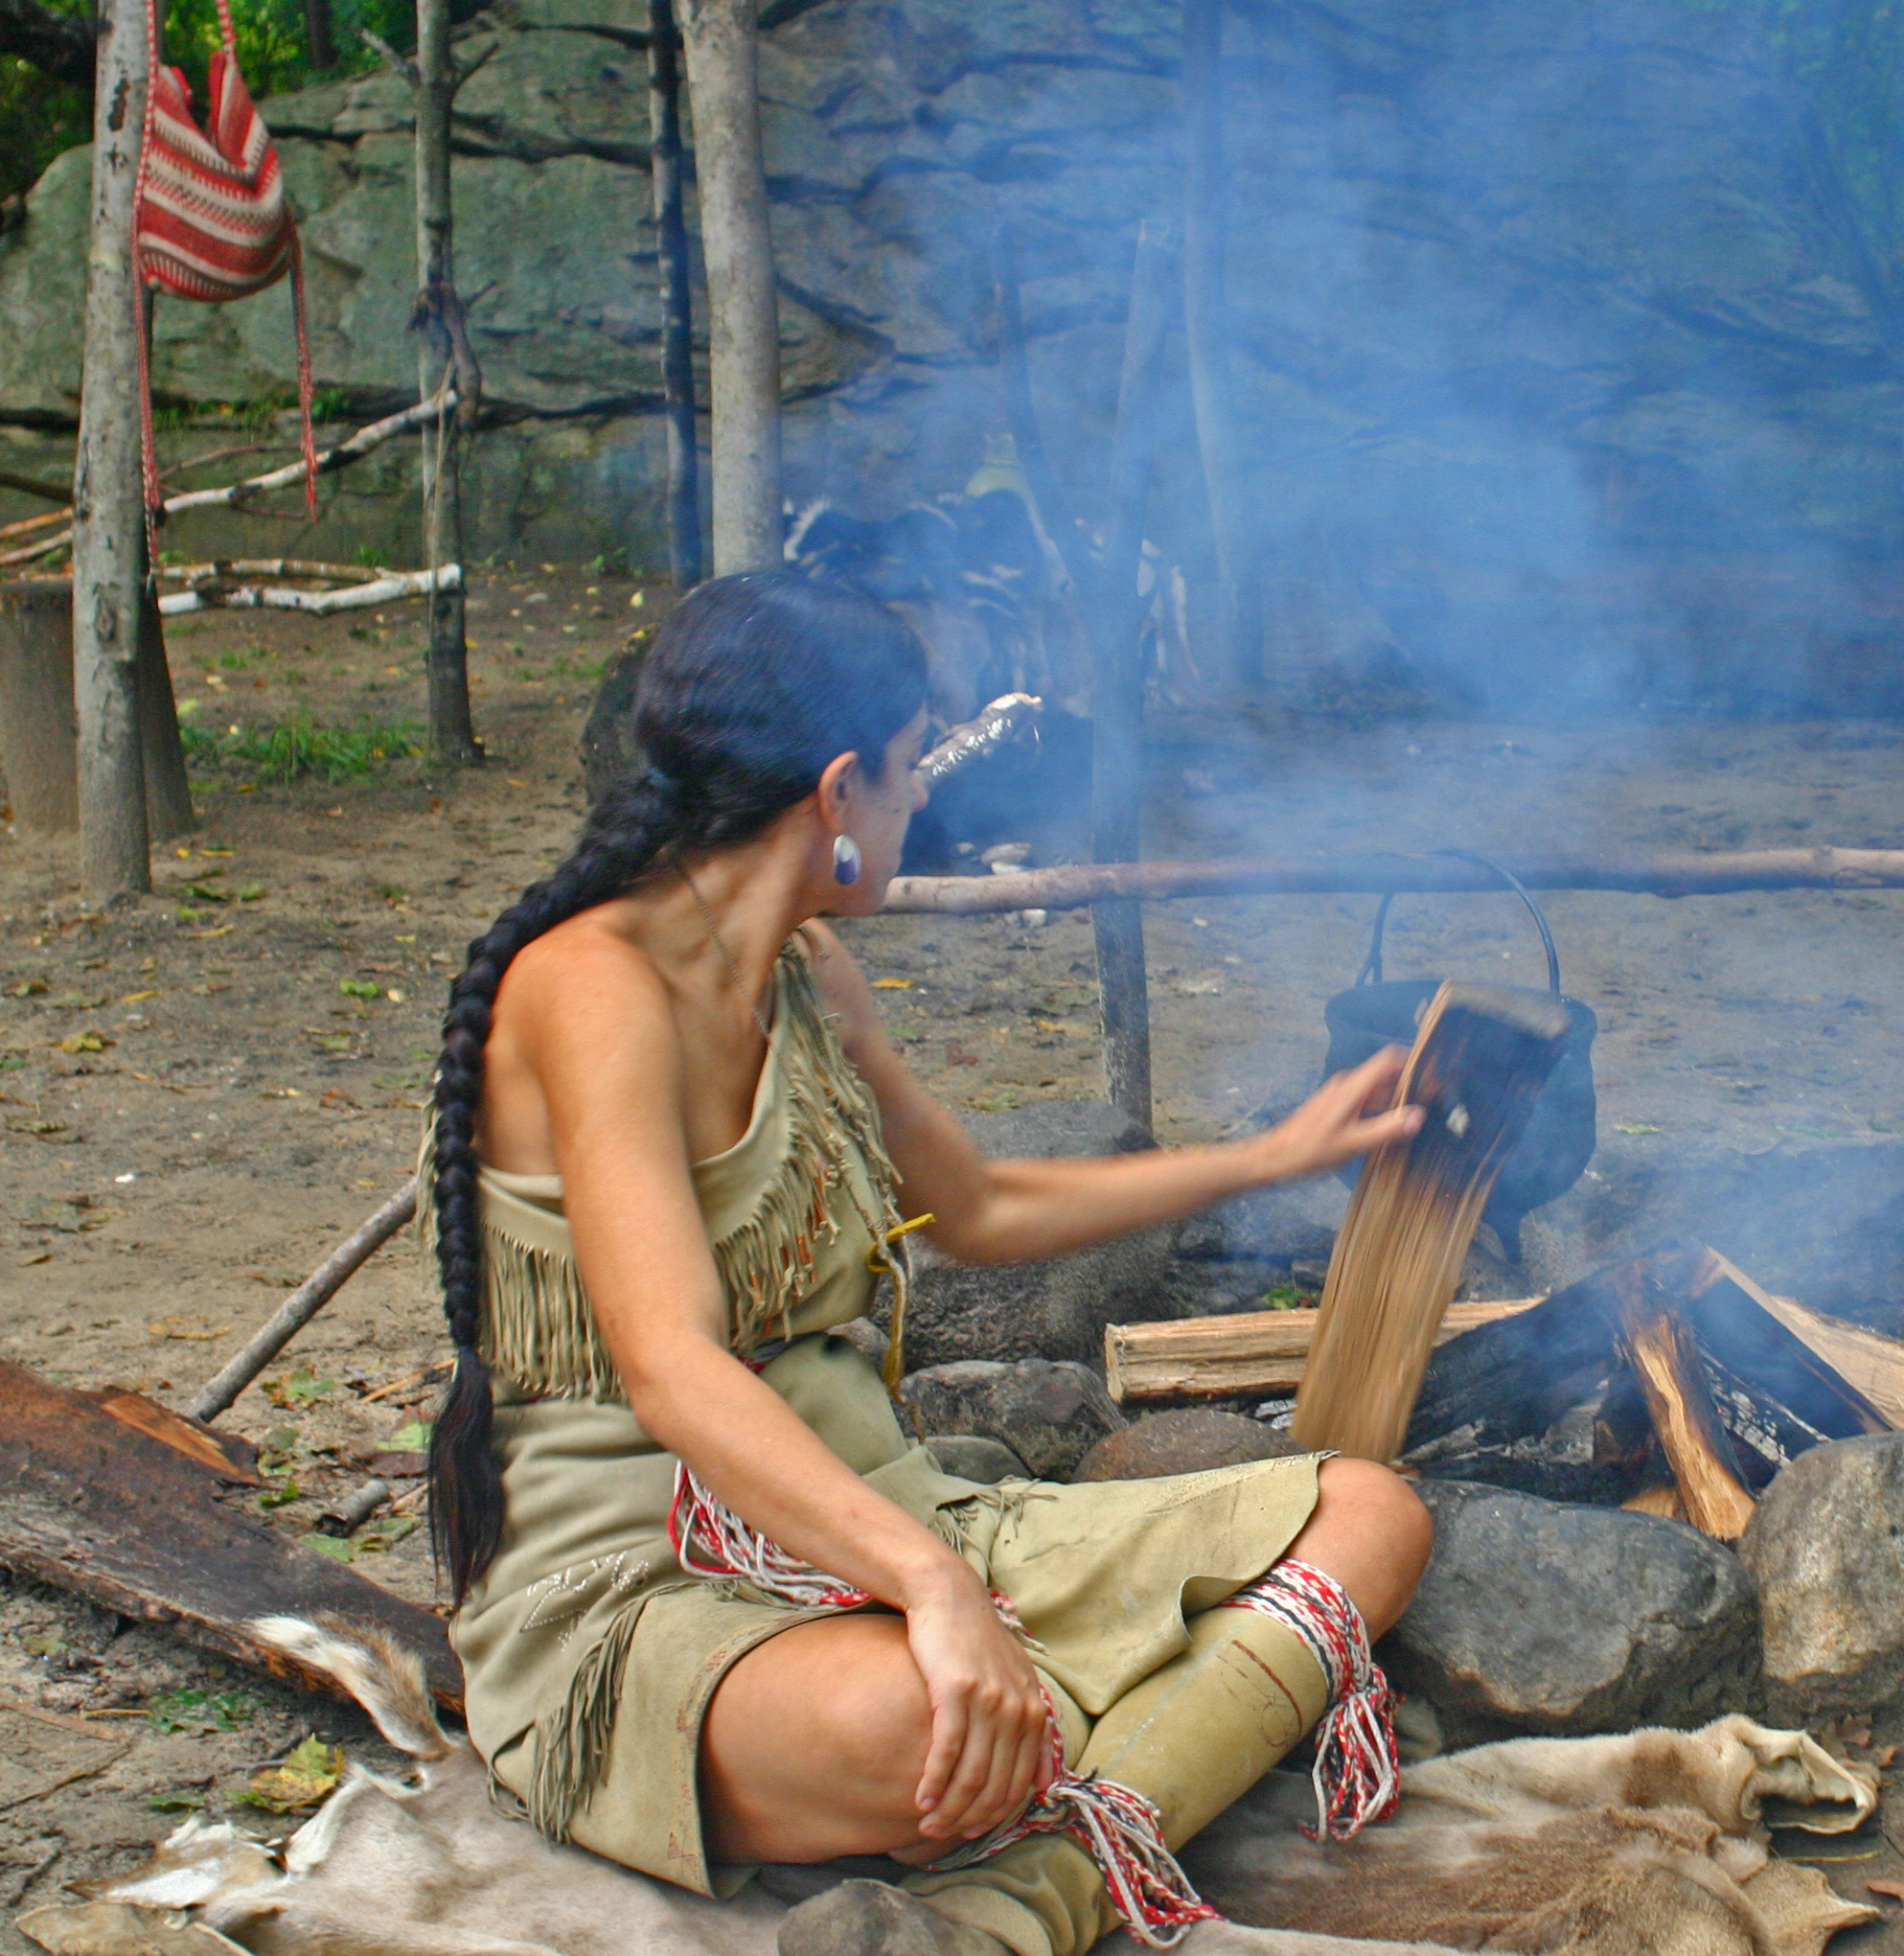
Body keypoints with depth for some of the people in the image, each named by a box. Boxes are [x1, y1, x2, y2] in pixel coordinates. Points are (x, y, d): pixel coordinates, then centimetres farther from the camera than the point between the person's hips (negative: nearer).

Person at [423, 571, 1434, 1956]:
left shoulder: (811, 976, 10)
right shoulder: (597, 988, -17)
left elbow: (981, 1209, 27)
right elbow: (672, 1374, -31)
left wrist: (1273, 1156, 32)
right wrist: (936, 1585, -42)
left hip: (860, 1521, 10)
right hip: (627, 1596, -10)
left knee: (1368, 1515, -4)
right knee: (917, 1721, -45)